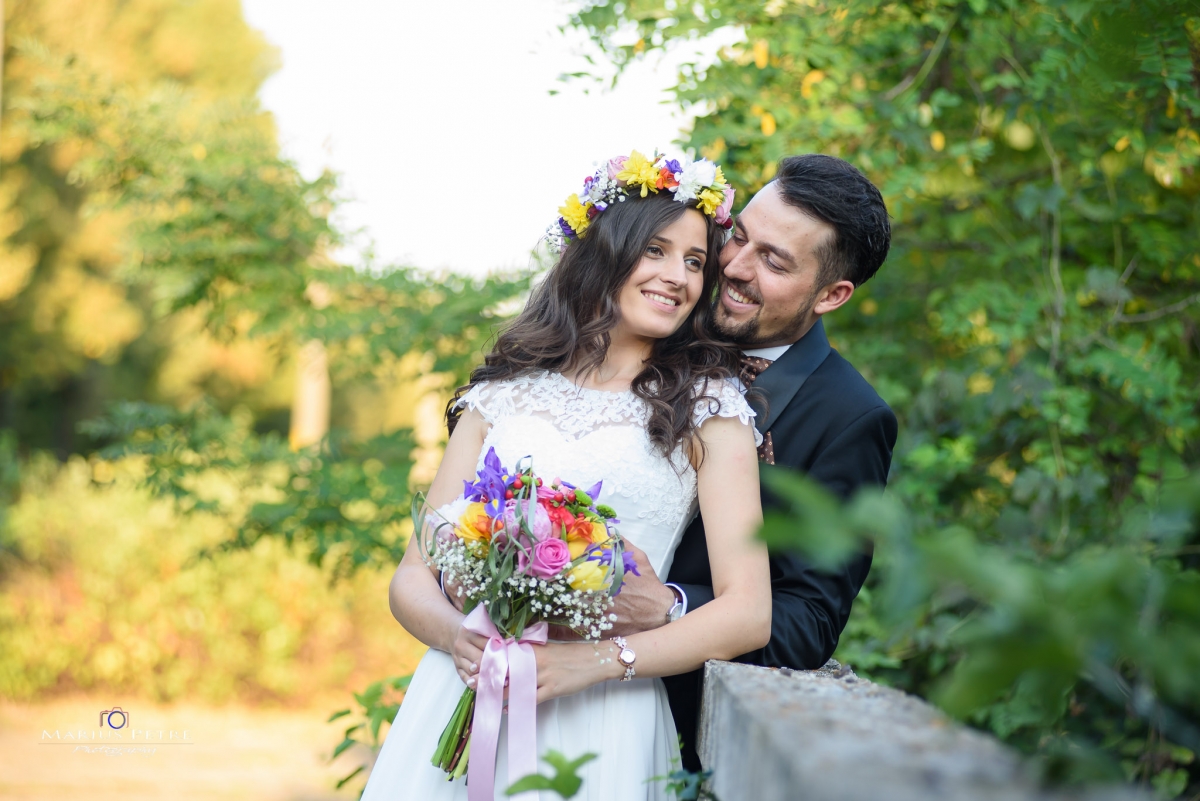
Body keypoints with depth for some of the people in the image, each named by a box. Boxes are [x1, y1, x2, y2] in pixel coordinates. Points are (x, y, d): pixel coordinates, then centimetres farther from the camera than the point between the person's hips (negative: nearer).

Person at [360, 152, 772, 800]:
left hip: (599, 719, -2)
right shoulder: (499, 395, 11)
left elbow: (749, 612, -5)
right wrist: (458, 638, -12)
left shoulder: (708, 406, 4)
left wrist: (595, 660, -16)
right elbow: (413, 576, 9)